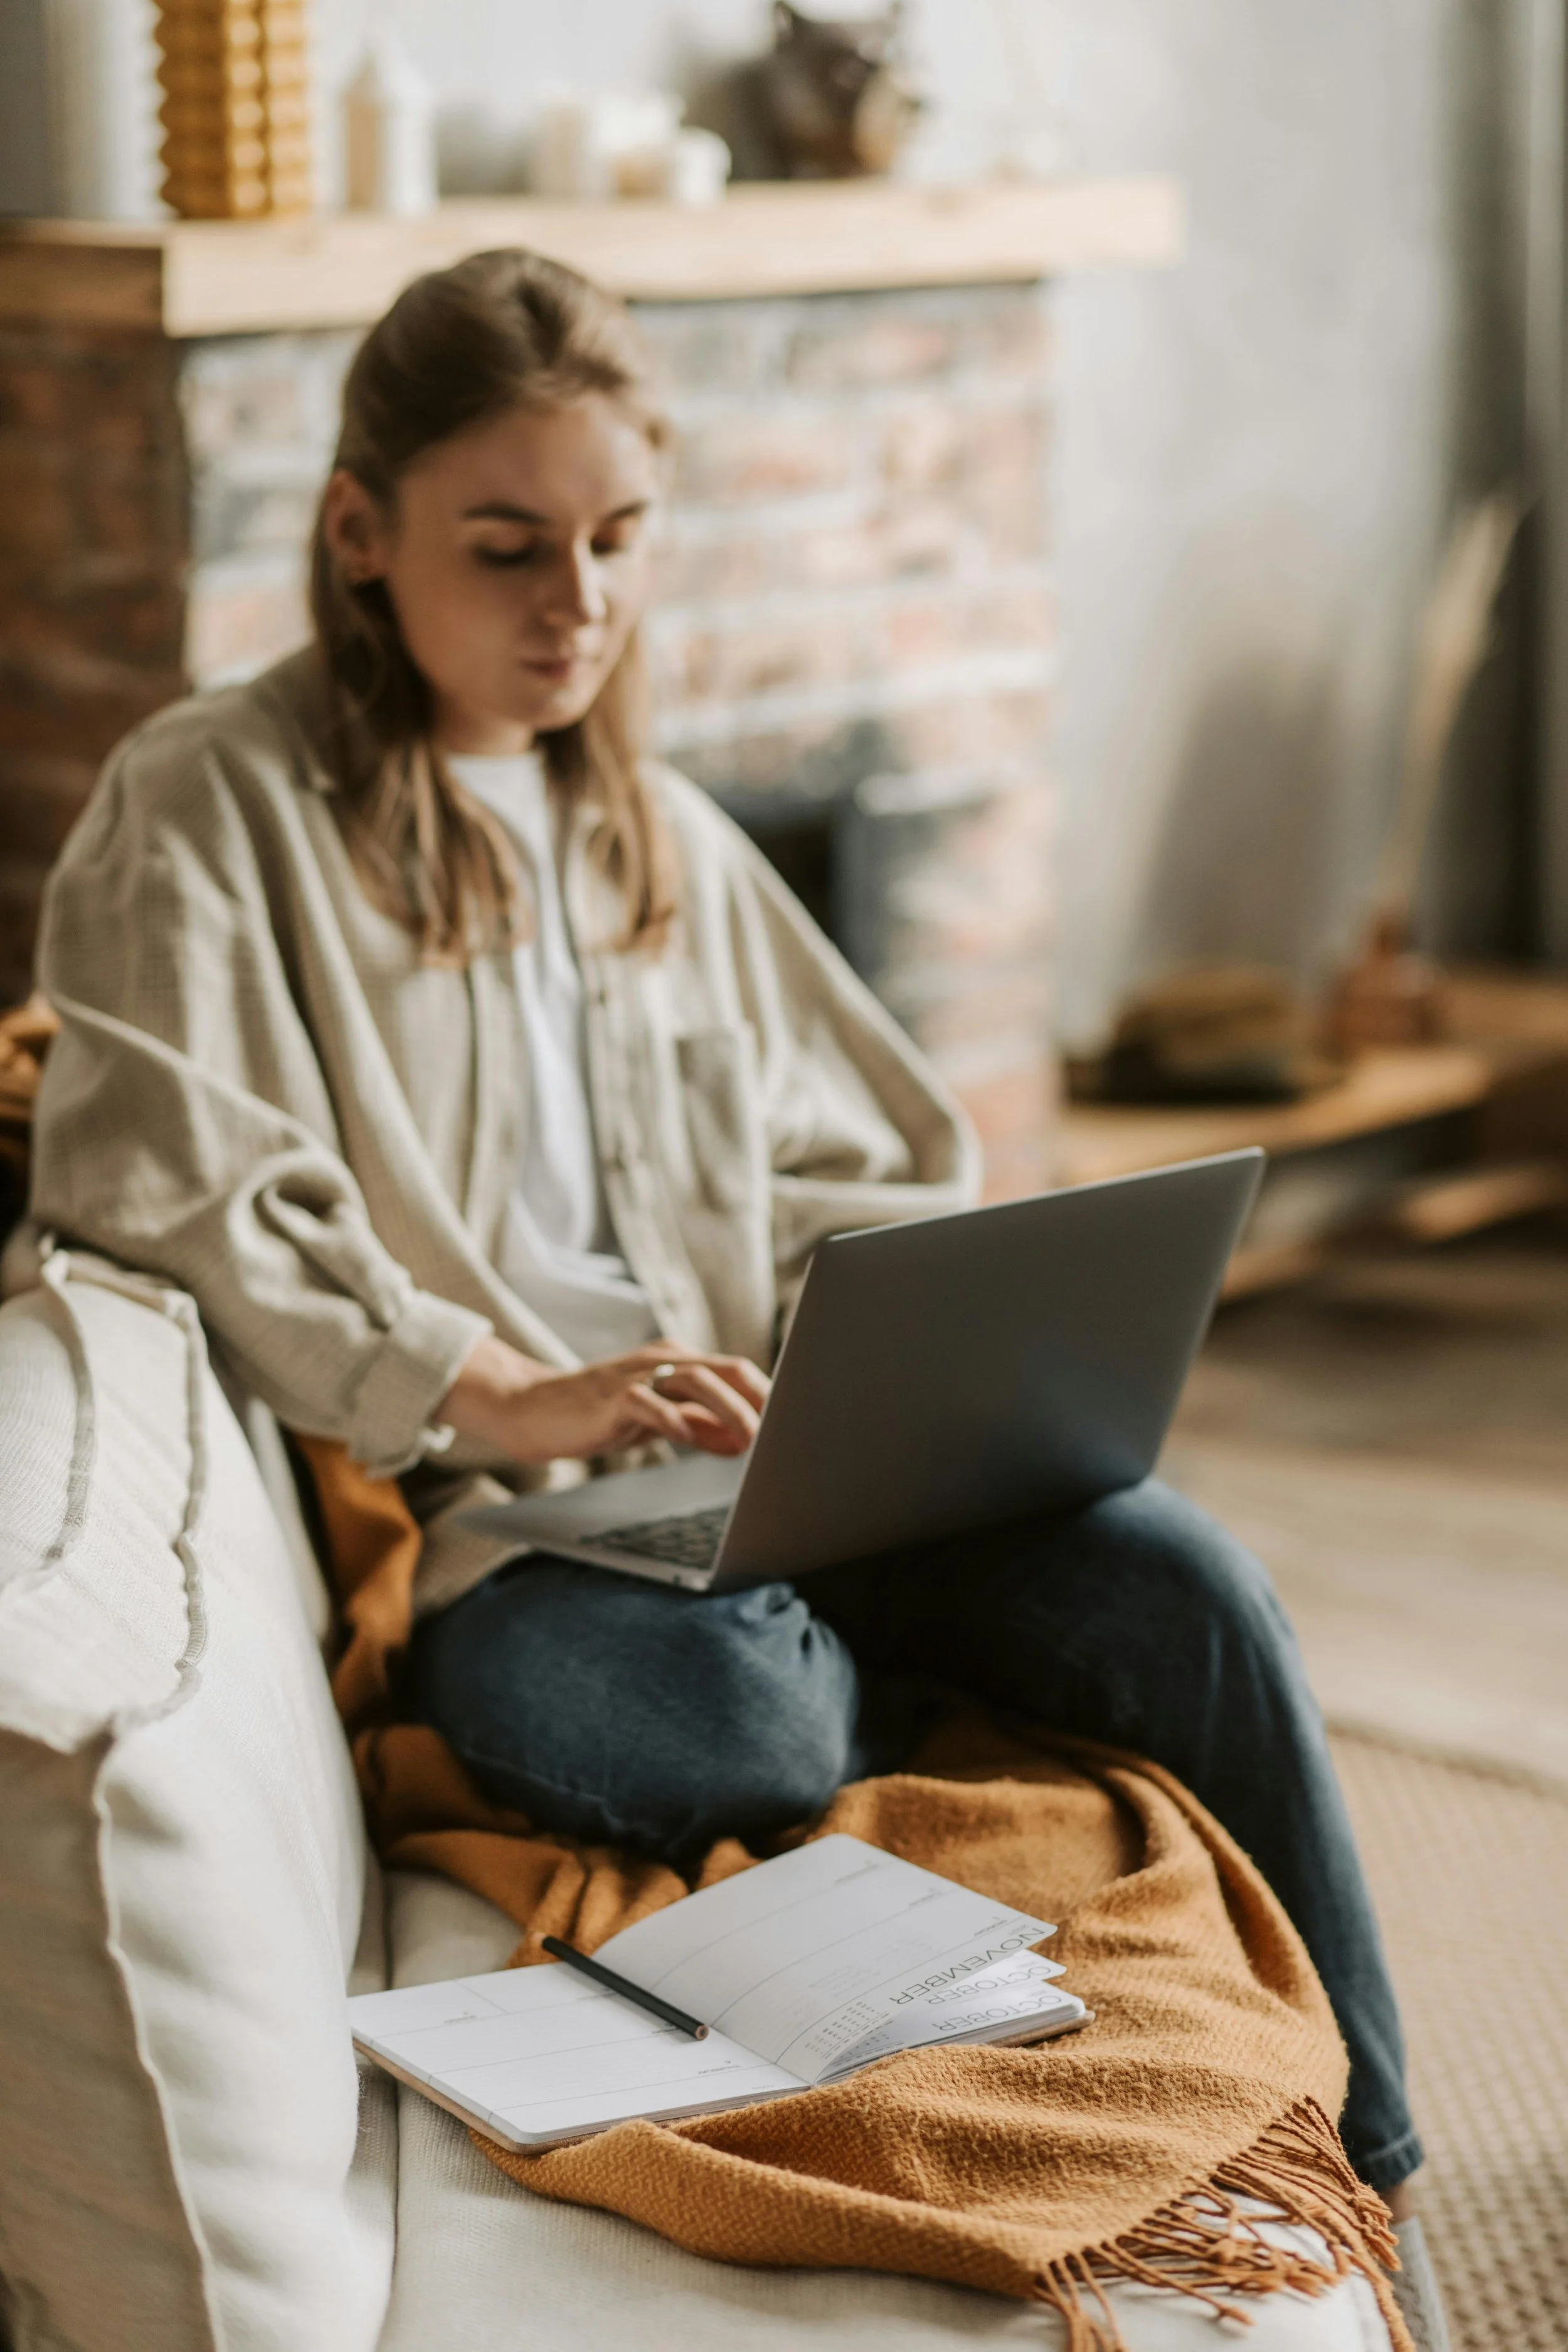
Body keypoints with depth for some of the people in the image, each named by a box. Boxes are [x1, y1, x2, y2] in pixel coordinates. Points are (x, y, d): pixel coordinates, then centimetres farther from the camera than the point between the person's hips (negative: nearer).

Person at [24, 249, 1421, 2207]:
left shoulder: (663, 840, 22)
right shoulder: (204, 811, 0)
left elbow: (853, 1182, 23)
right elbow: (160, 1199, -12)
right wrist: (495, 1398, -21)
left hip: (750, 1460, 5)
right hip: (452, 1507, -5)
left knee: (1182, 1583, -18)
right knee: (706, 1725, -37)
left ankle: (1351, 2164, -3)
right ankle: (929, 1669, -3)